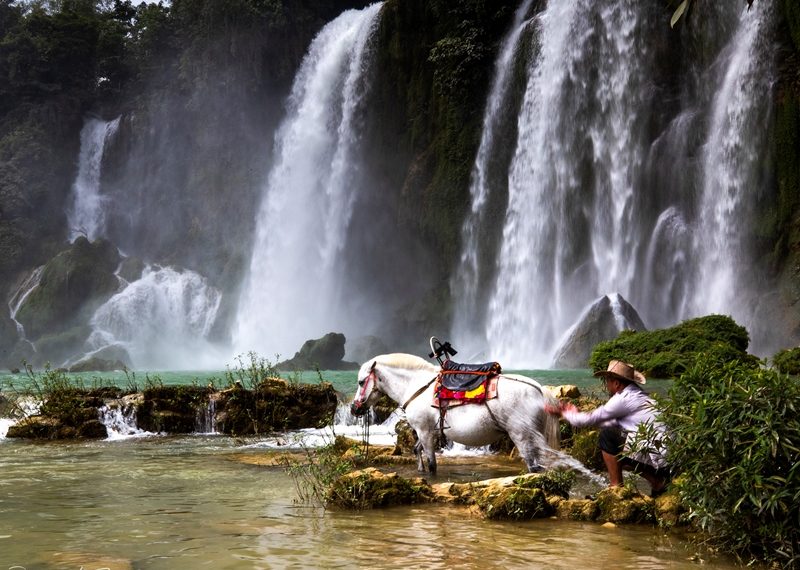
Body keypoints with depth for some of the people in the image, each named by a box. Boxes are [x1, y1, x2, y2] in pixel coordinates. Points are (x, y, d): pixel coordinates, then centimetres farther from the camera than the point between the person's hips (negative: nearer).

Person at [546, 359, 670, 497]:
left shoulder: (623, 399, -12)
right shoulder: (637, 395, 16)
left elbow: (590, 419, -5)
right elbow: (612, 423, 22)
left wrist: (563, 413, 12)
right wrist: (577, 414, 25)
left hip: (654, 458, -9)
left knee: (607, 435, -7)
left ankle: (616, 488, -1)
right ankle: (657, 482, 15)